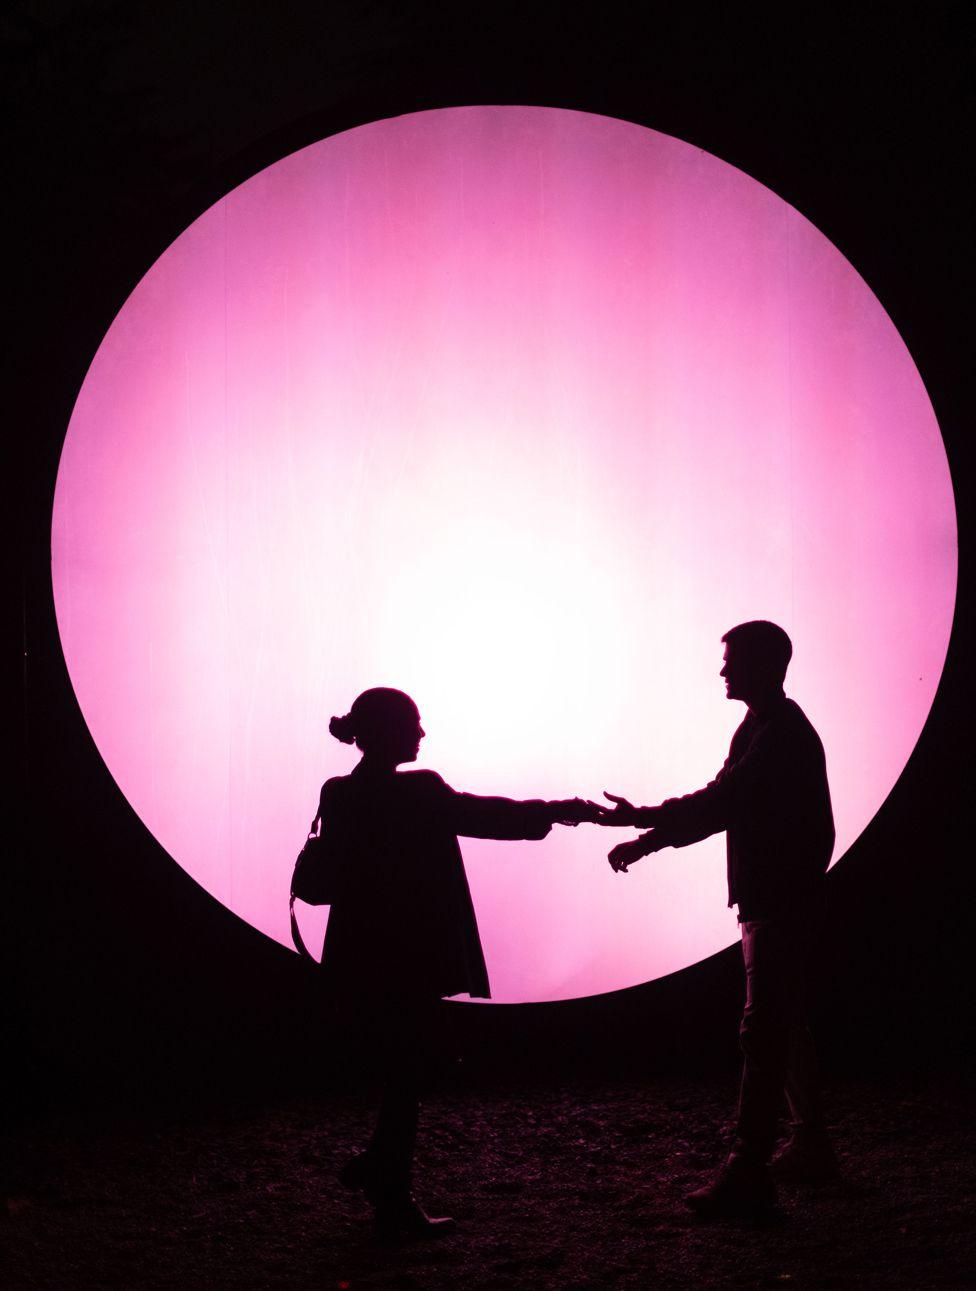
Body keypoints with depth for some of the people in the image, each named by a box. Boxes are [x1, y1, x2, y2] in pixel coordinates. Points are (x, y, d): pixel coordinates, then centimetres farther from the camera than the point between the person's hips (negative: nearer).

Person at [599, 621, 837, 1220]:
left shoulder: (782, 731, -15)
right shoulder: (764, 727, 17)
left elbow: (722, 801, -24)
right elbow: (722, 805, 18)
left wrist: (645, 821, -21)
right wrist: (649, 837, 10)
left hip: (783, 904, -11)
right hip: (773, 901, 11)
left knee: (764, 1030, -14)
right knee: (784, 1026, 17)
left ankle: (749, 1176, -16)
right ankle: (811, 1147, 28)